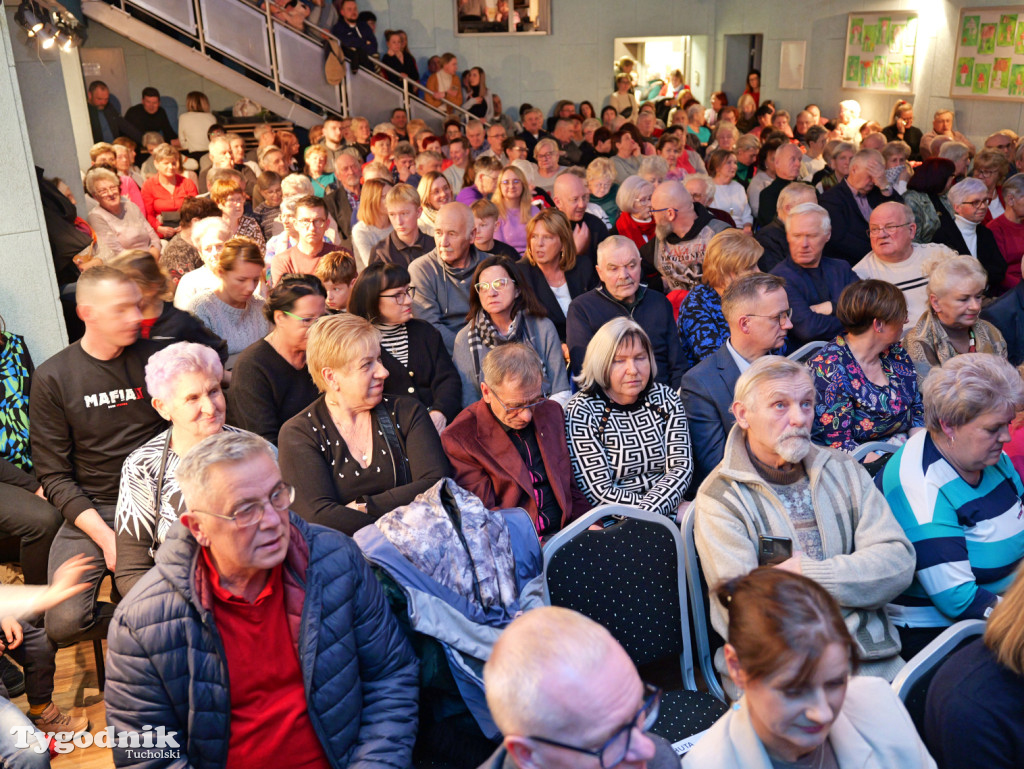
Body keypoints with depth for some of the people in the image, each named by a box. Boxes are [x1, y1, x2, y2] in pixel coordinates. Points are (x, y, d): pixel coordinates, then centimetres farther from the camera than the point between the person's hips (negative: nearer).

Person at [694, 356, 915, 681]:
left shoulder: (843, 469, 13)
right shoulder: (719, 497, -3)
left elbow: (899, 561, 4)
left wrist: (810, 573, -10)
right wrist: (853, 575, -5)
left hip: (874, 659, 4)